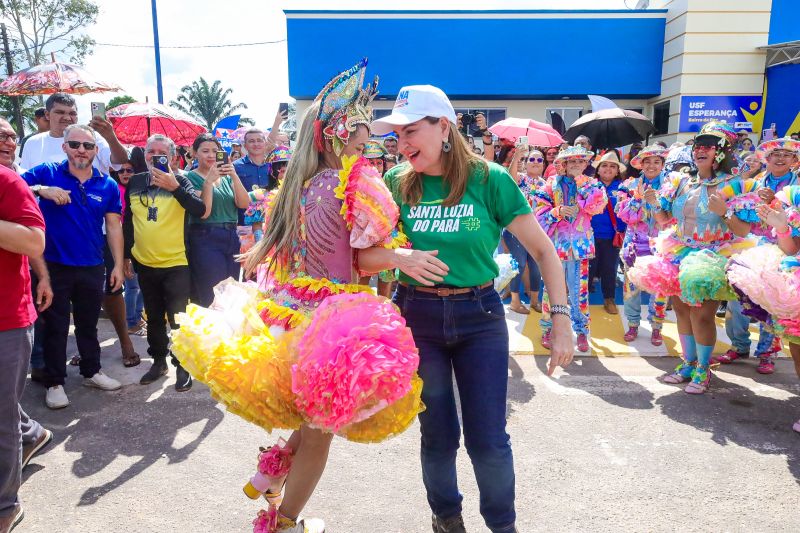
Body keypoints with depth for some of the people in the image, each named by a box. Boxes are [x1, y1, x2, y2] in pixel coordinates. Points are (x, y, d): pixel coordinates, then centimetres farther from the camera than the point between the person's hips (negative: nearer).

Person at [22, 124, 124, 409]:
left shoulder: (107, 185, 1)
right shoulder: (47, 173, -4)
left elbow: (113, 227, 3)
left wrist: (118, 265, 1)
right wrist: (40, 190, -28)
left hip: (92, 267, 2)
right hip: (54, 266, -2)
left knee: (88, 323, 16)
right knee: (55, 326, 8)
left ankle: (92, 371, 31)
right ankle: (55, 382, 20)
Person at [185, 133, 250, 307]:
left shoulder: (226, 177, 11)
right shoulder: (191, 177, -2)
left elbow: (244, 204, -3)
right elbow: (203, 213, -13)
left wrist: (234, 176, -14)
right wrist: (208, 181, -18)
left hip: (232, 238, 5)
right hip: (206, 240, -5)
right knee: (213, 298, -4)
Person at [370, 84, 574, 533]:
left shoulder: (490, 178, -7)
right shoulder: (397, 184, -1)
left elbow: (543, 249, -3)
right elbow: (364, 256, -2)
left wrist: (561, 318, -8)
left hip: (479, 315, -1)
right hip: (417, 316, 2)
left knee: (488, 439, 3)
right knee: (438, 435, 12)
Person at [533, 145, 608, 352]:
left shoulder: (591, 184, 9)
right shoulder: (553, 183, 5)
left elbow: (596, 206, -11)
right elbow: (540, 212, 0)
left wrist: (584, 185, -10)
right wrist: (557, 212, -16)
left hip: (580, 244, 1)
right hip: (556, 242, -1)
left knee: (580, 288, 3)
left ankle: (582, 330, 16)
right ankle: (547, 328, 17)